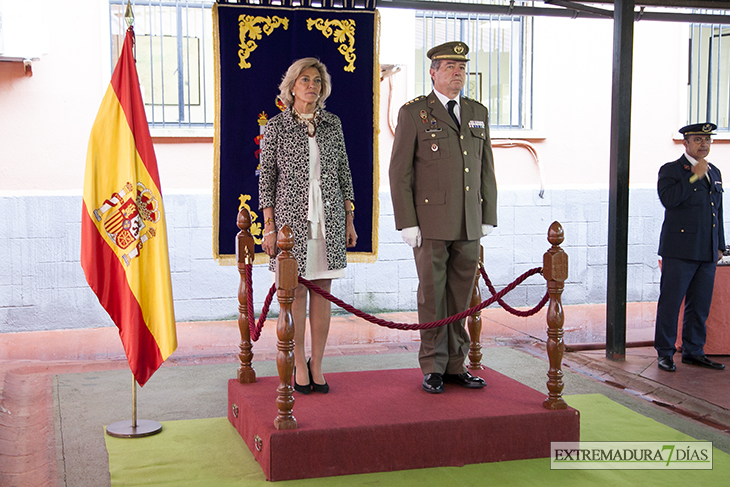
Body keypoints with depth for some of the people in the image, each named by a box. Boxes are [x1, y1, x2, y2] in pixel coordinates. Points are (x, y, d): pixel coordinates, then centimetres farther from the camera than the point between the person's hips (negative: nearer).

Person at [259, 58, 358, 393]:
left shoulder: (332, 123, 9)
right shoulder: (276, 126, 1)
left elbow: (344, 173, 12)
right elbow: (266, 178, 0)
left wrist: (350, 220, 8)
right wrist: (269, 227, -5)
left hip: (329, 218, 3)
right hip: (291, 217, -3)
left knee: (322, 291, 4)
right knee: (296, 292, 0)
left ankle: (317, 365, 13)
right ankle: (299, 365, 13)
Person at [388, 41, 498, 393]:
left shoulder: (478, 113, 13)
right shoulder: (413, 113, -2)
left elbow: (486, 169, 15)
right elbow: (400, 172, -5)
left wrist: (488, 218, 9)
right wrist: (406, 223, -11)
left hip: (469, 224, 5)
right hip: (430, 222, -4)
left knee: (462, 295, 8)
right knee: (432, 295, 1)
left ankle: (455, 365, 17)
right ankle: (433, 368, 11)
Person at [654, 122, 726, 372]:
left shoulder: (714, 172, 18)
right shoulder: (671, 170, -1)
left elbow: (718, 212, 23)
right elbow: (668, 199, -20)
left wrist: (719, 246, 20)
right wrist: (695, 176, -18)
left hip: (707, 253, 6)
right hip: (680, 250, -6)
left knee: (700, 305, 9)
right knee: (670, 303, -2)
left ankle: (693, 351, 19)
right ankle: (665, 353, 7)